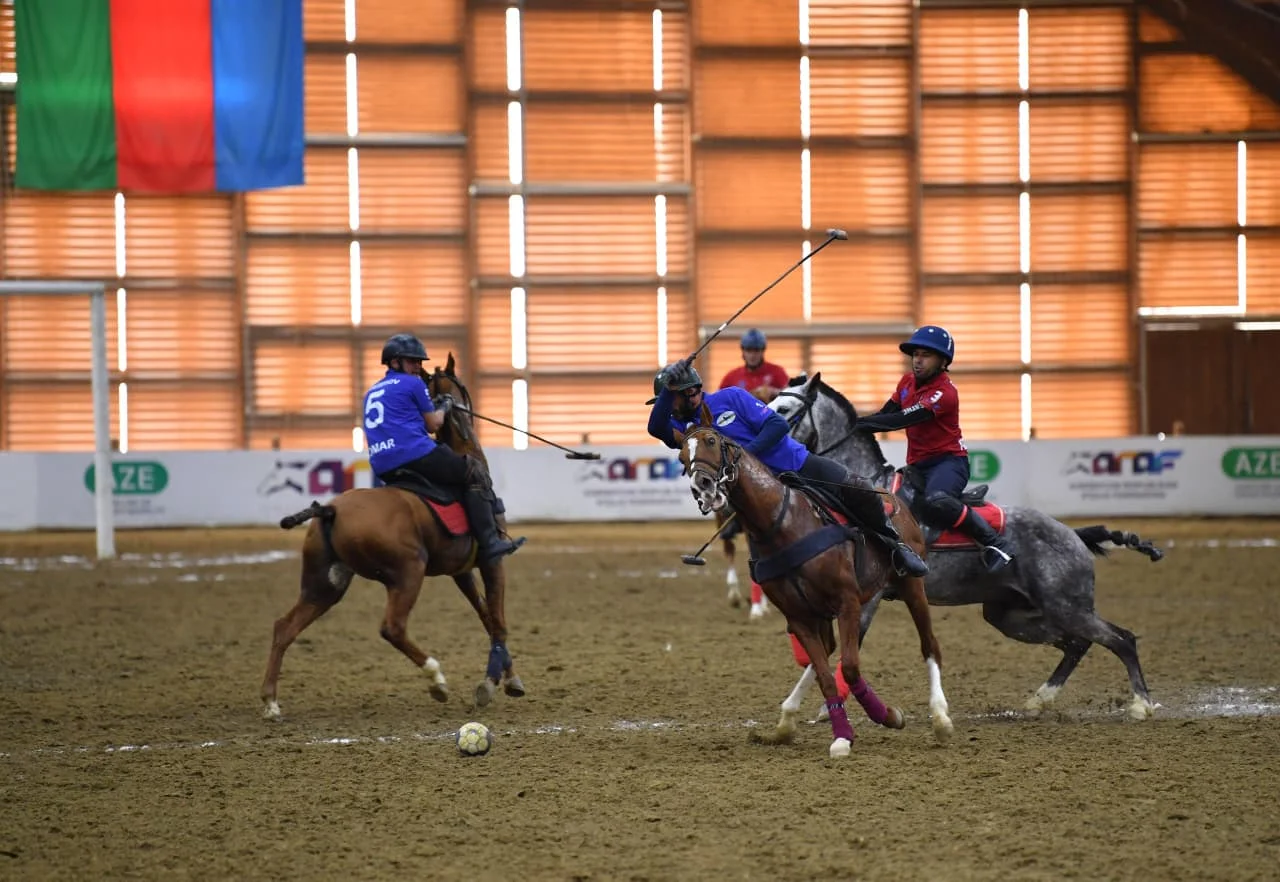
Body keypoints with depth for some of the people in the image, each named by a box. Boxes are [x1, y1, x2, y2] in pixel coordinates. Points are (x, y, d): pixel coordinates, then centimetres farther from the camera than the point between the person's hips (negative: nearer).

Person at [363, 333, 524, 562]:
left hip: (382, 469, 8)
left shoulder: (372, 392, 23)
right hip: (415, 455, -8)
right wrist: (445, 407, 24)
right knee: (476, 473, 2)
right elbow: (433, 425, 3)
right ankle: (489, 541, -9)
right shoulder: (413, 384, 0)